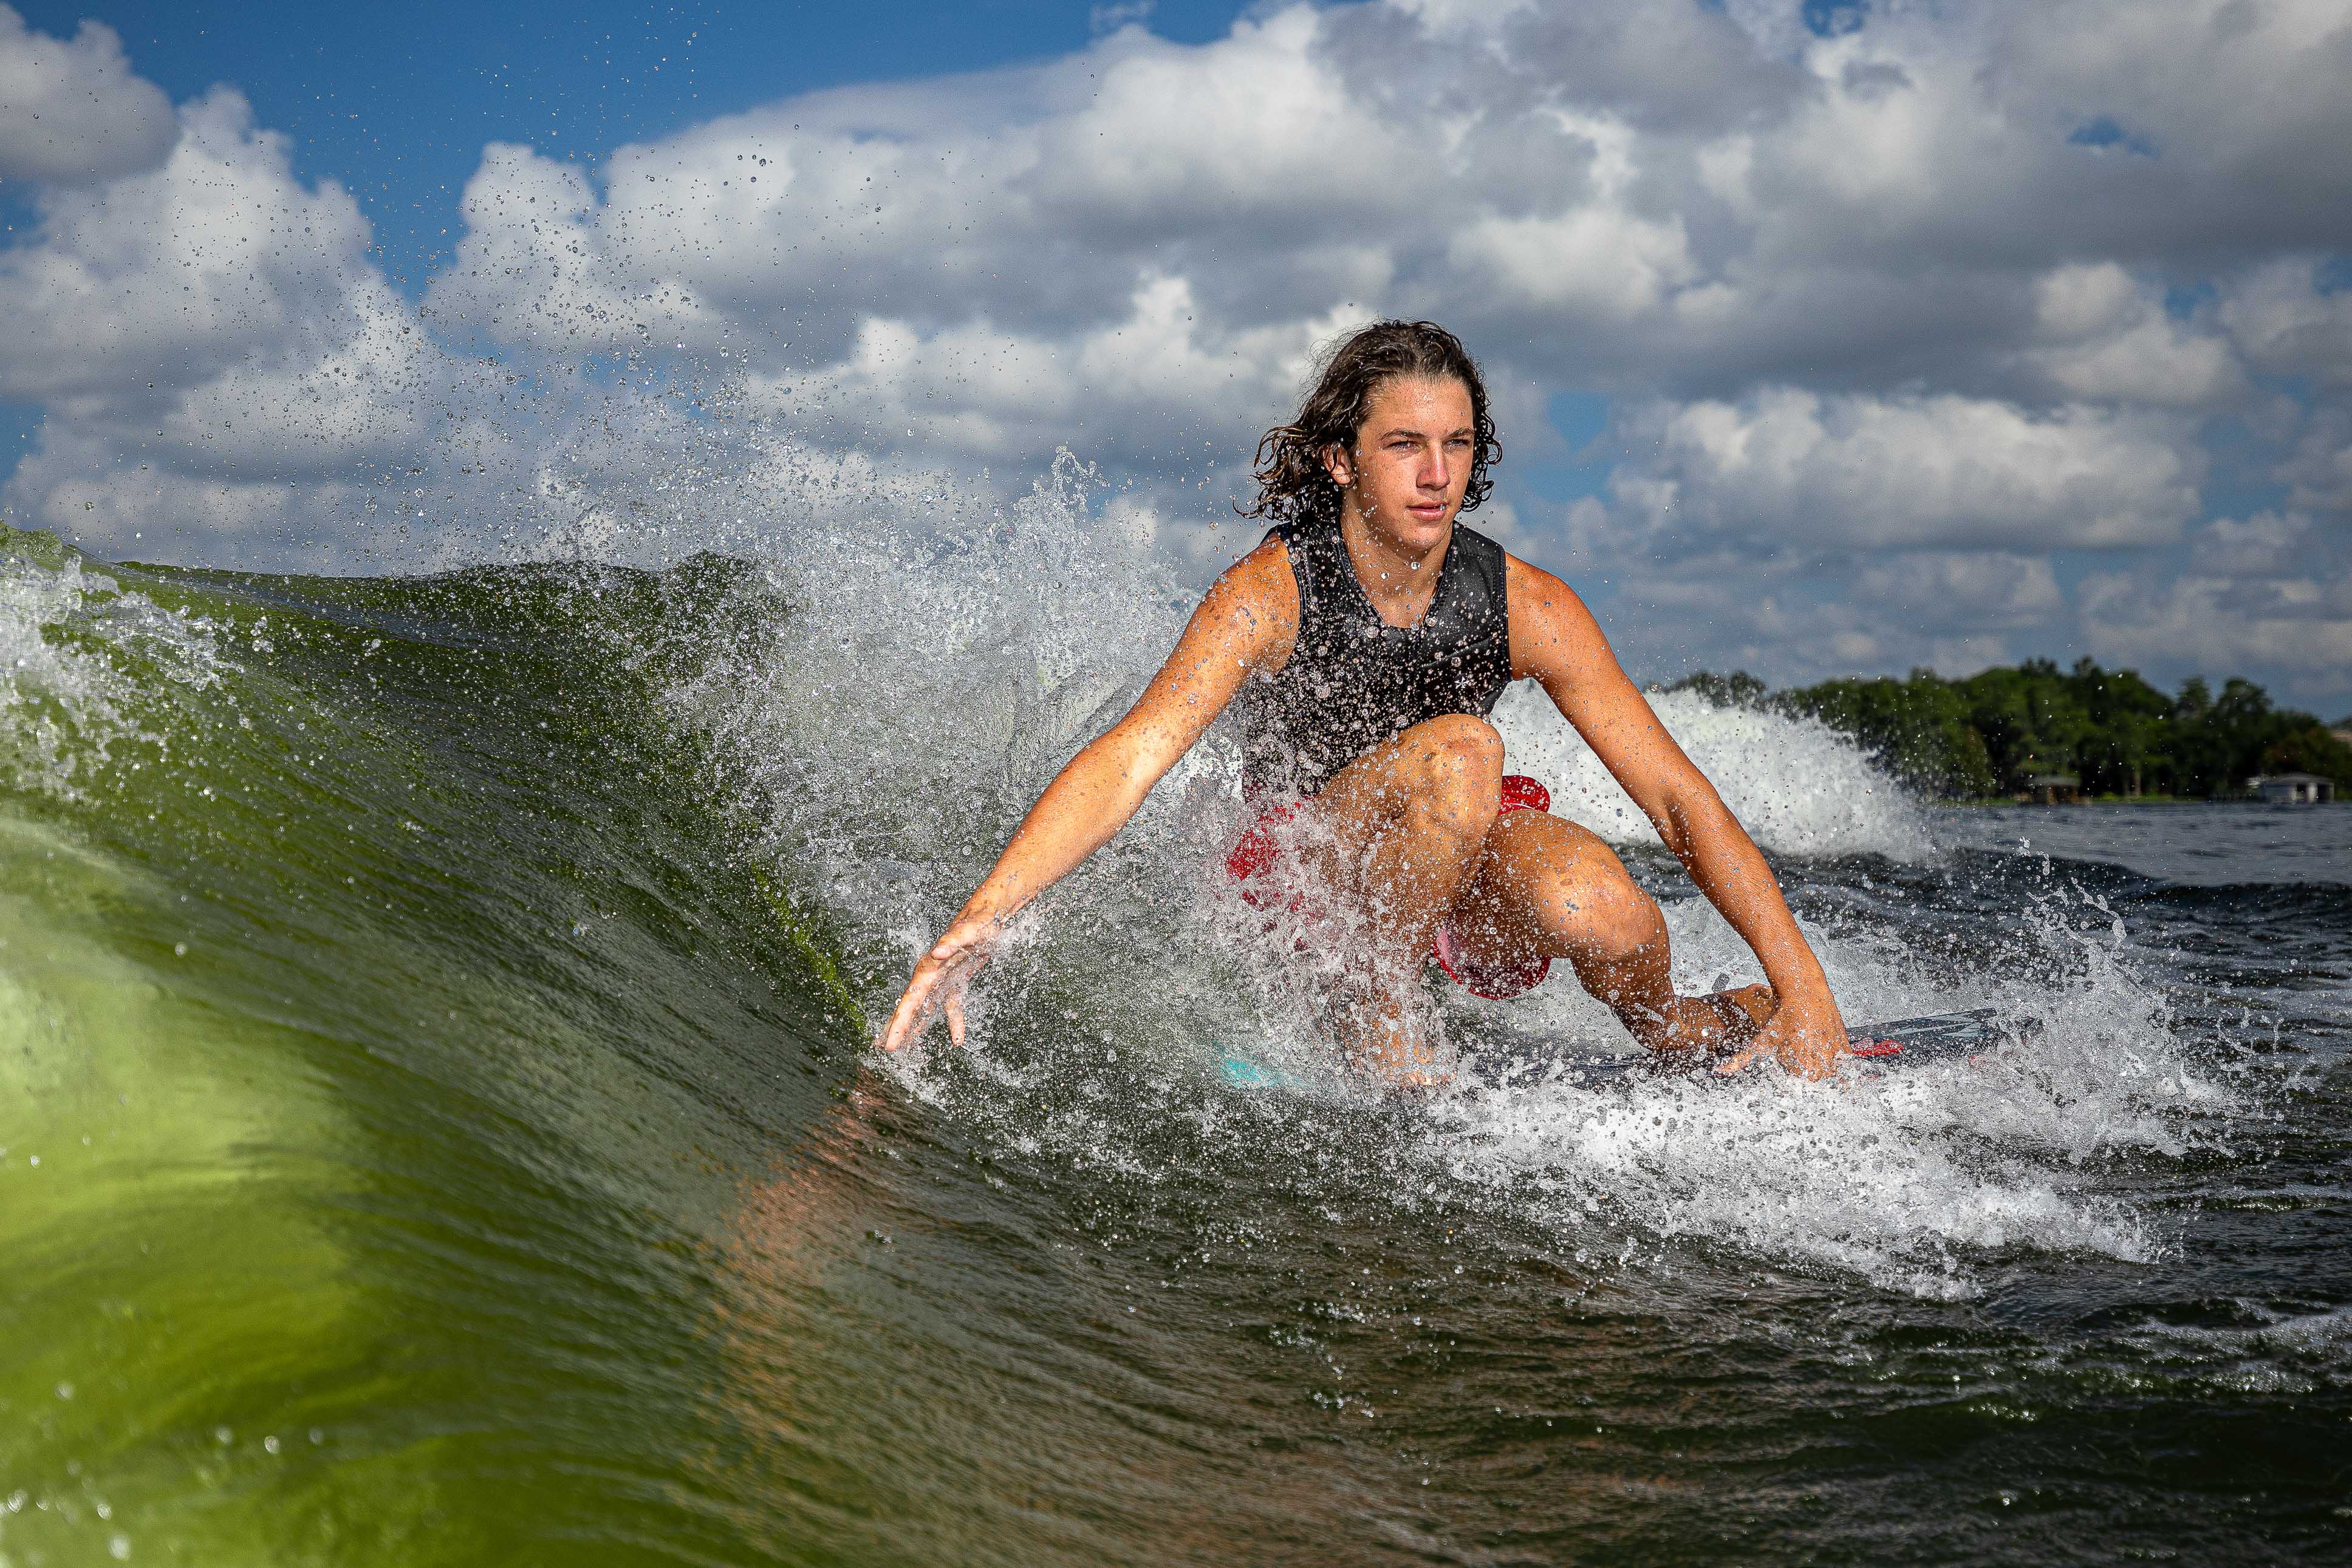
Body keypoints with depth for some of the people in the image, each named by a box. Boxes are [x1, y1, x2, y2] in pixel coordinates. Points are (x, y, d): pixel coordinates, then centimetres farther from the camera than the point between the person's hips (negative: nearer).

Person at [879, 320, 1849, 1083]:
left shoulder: (1526, 608, -14)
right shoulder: (1271, 593, -21)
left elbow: (1677, 795, -13)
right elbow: (1130, 759, -32)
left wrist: (1803, 989, -19)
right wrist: (980, 920, -46)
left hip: (1468, 886, 3)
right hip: (1306, 870, -3)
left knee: (1594, 902, -32)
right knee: (1460, 750, -33)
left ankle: (1667, 1024, 5)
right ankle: (1375, 1013, -13)